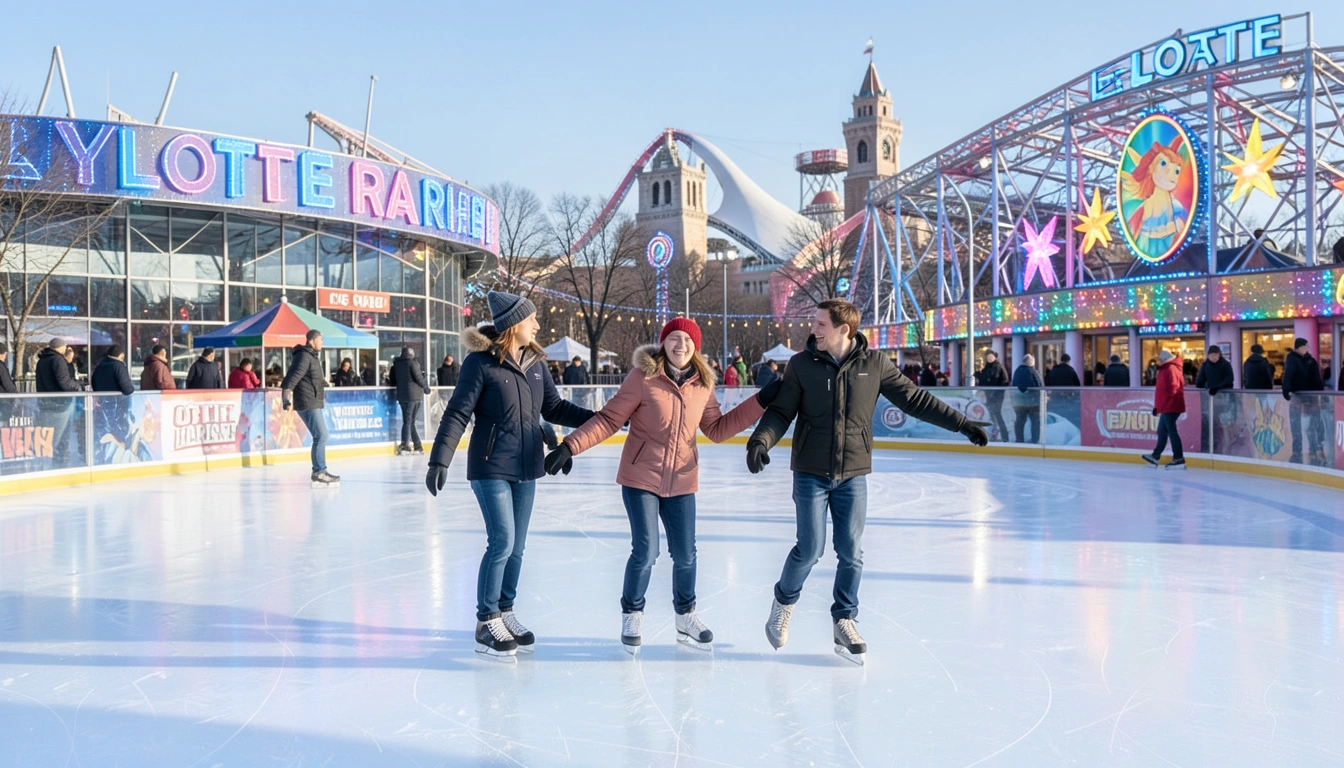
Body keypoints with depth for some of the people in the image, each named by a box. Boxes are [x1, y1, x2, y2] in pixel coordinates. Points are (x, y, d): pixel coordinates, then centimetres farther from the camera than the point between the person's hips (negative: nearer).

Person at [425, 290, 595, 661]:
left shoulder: (535, 362, 5)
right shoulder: (480, 362, -12)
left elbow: (554, 408, 11)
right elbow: (457, 414, -13)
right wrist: (439, 460, -19)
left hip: (526, 468, 6)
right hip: (491, 467, -6)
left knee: (516, 547, 11)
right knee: (502, 542, -8)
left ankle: (505, 613, 27)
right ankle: (486, 623, 8)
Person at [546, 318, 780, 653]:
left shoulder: (702, 384, 0)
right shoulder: (643, 376, -13)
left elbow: (717, 429, 7)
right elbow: (609, 418, -11)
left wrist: (761, 401, 2)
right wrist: (570, 446, -19)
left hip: (681, 482, 4)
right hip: (641, 478, -4)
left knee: (685, 555, 9)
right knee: (646, 552, -4)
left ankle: (686, 617, 34)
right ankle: (632, 616, 23)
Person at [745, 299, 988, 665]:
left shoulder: (874, 364, -3)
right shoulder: (802, 364, -4)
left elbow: (915, 399, 3)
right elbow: (780, 411, -3)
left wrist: (961, 423, 2)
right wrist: (760, 441, -22)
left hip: (853, 475, 2)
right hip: (811, 473, -1)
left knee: (851, 553, 6)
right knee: (810, 549, -2)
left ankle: (844, 621, 25)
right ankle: (784, 602, 26)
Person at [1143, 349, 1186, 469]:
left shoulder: (1171, 369, -13)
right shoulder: (1166, 369, 18)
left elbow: (1174, 388, -23)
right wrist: (1157, 406, 24)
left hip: (1170, 407, -10)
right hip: (1166, 407, 10)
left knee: (1171, 431, -9)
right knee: (1162, 431, 17)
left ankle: (1179, 459, -8)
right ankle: (1156, 456, 27)